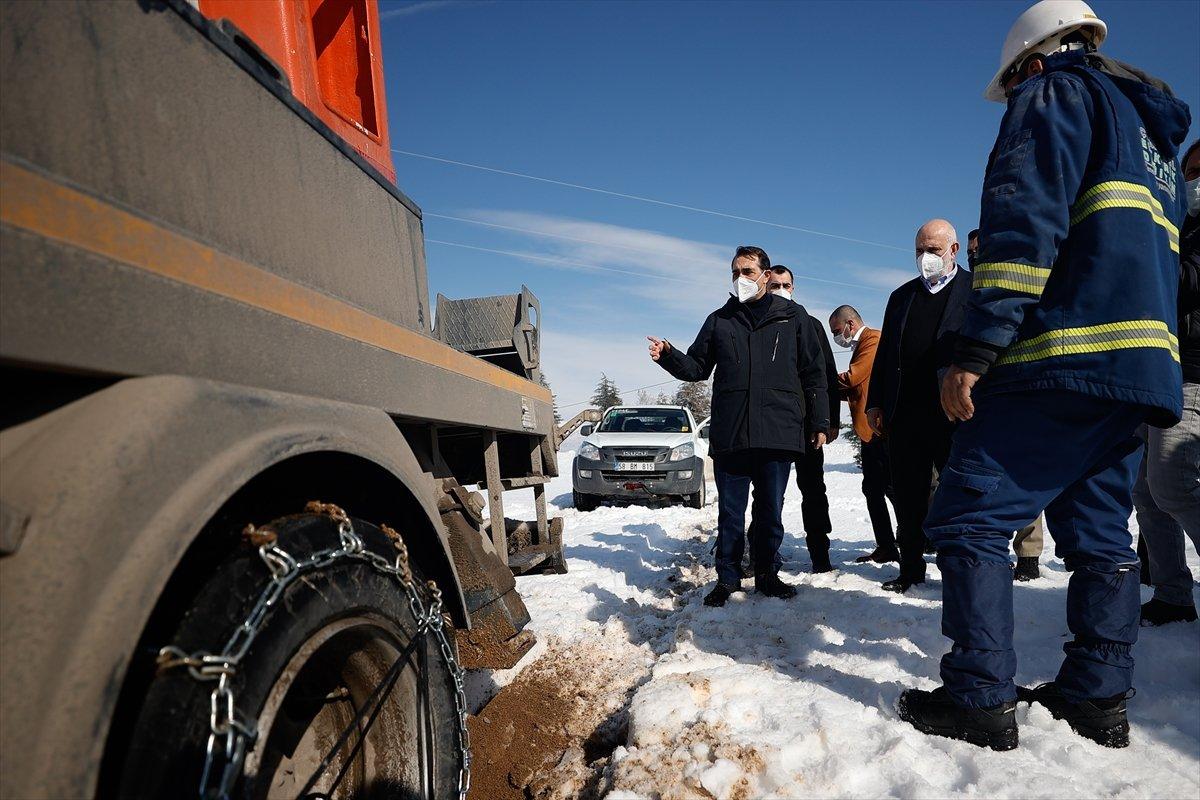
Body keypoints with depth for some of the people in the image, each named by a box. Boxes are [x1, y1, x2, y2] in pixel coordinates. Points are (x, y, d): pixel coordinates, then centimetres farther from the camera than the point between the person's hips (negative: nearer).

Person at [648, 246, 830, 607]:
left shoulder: (792, 315, 9)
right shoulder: (719, 320, 13)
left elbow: (813, 372, 8)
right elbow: (698, 367, 14)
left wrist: (819, 422, 5)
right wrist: (669, 356, -6)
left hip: (779, 432, -1)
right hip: (729, 434, 1)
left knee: (770, 510, 9)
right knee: (730, 512, 6)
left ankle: (766, 574, 24)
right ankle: (728, 578, 18)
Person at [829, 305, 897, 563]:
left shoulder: (873, 338, -8)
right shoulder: (860, 345, 21)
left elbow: (852, 377, -17)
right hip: (869, 430, 10)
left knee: (892, 487, -6)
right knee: (872, 489, 10)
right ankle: (886, 547, 16)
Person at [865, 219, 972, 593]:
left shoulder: (976, 291, 4)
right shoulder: (902, 296, 18)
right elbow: (884, 352, 16)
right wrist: (875, 403, 10)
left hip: (953, 413, -4)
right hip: (904, 414, 4)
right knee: (908, 498, 10)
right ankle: (911, 569, 21)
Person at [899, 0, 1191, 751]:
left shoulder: (1056, 93, 2)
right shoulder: (1153, 134, 31)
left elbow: (1023, 224, -15)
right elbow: (1161, 265, 29)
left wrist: (976, 349, -20)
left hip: (1065, 355, -10)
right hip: (1143, 362, 10)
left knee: (969, 518, -7)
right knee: (1100, 534, 11)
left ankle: (982, 697, -5)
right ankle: (1098, 699, 16)